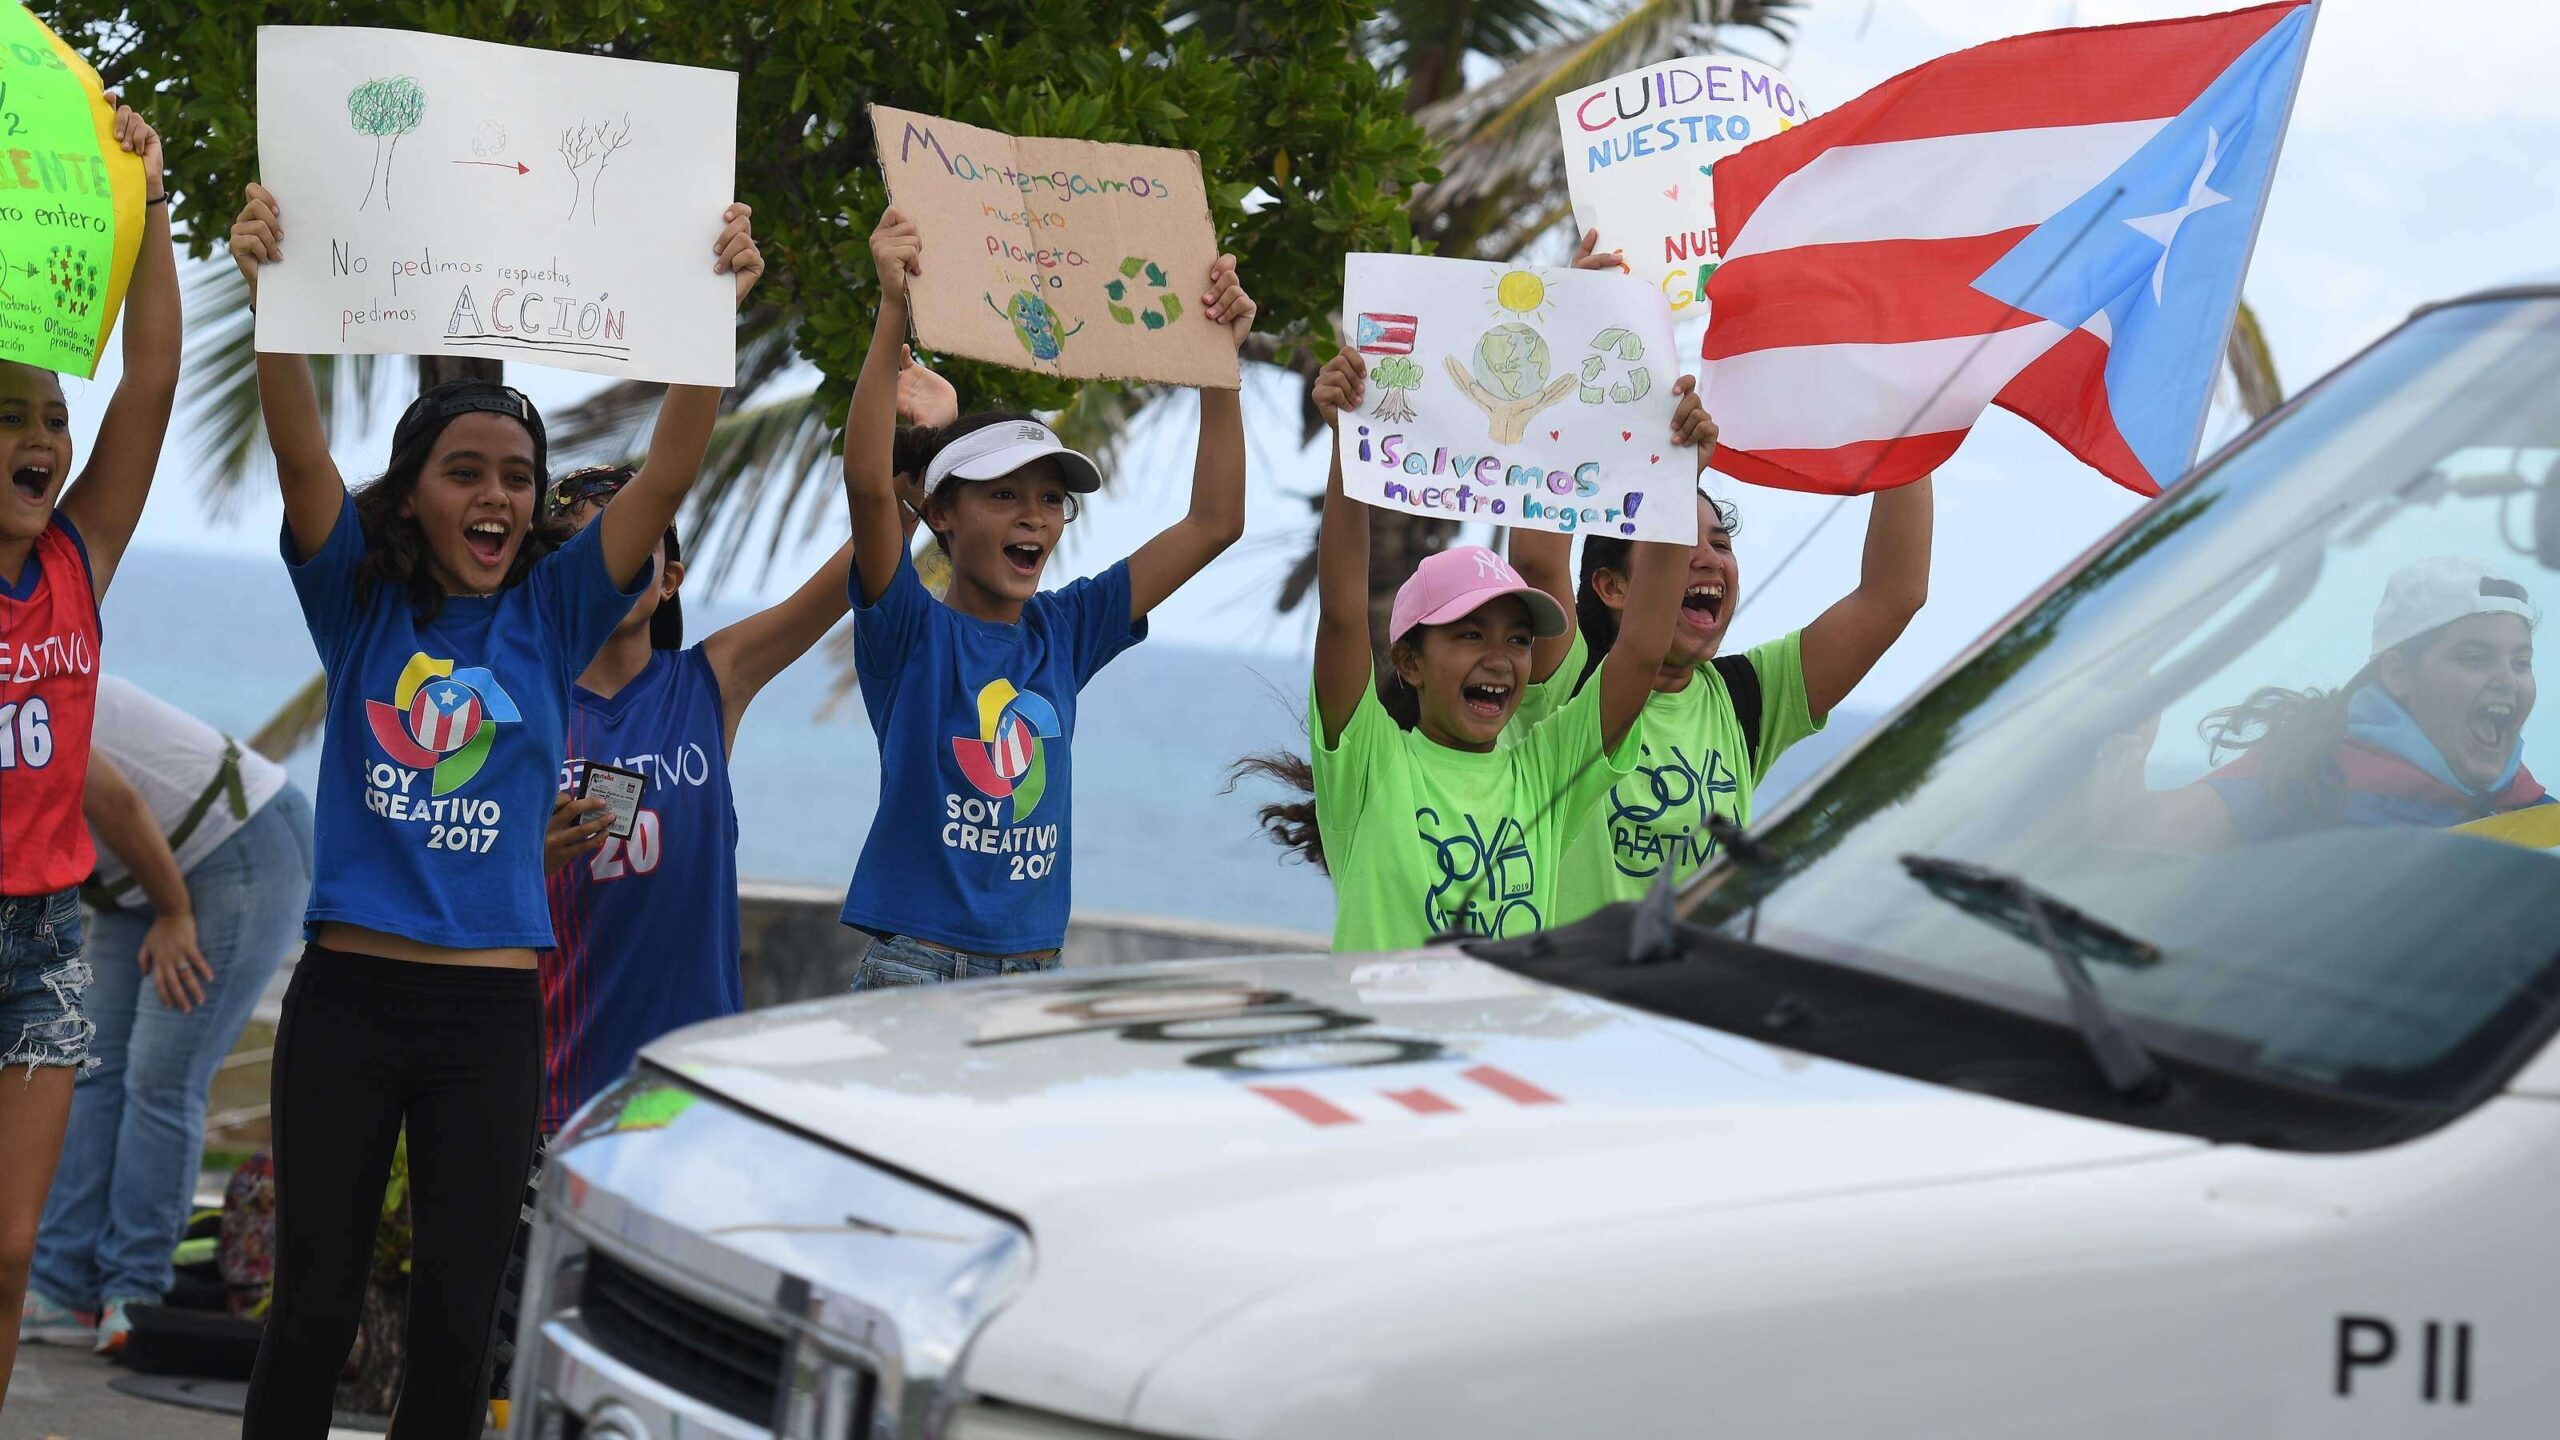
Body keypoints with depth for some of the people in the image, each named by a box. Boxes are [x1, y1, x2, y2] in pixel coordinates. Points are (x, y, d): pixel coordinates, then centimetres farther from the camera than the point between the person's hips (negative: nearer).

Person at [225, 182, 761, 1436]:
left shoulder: (553, 614, 5)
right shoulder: (360, 603, 2)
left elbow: (666, 478, -6)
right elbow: (299, 451, -12)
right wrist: (272, 297, -28)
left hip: (490, 1012, 1)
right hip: (347, 997, -1)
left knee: (456, 1318, 5)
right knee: (313, 1303, 5)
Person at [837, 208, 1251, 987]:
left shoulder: (1063, 632, 11)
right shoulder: (911, 630, -2)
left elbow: (1215, 522, 12)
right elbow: (869, 483, -20)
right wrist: (894, 310, -28)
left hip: (1038, 968, 5)